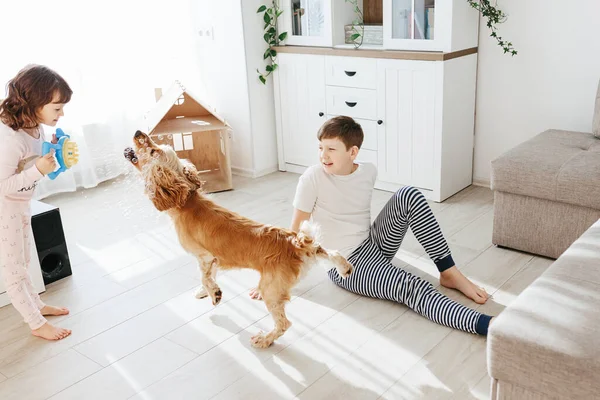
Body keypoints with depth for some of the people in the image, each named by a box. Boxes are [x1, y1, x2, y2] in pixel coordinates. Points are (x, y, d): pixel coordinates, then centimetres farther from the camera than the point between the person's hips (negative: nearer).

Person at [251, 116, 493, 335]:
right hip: (347, 266, -5)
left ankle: (449, 274, -13)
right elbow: (297, 229, -10)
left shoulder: (369, 172, -1)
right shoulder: (312, 179, -16)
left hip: (374, 243, 6)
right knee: (413, 288, -28)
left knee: (409, 195, -16)